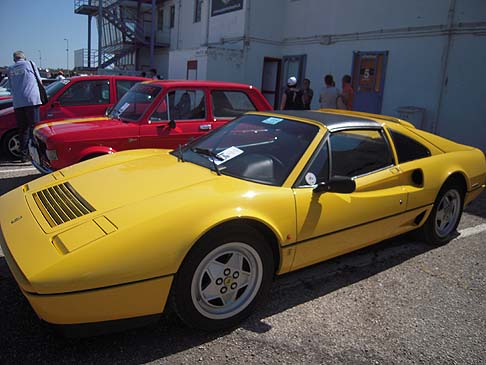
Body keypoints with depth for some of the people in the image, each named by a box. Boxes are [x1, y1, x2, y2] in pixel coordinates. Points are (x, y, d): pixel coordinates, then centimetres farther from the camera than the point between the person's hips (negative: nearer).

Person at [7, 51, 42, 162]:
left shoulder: (10, 70, 18)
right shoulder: (30, 64, 9)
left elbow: (11, 88, 23)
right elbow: (39, 81, 16)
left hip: (17, 103, 3)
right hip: (32, 100, -3)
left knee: (22, 129, 8)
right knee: (34, 127, -4)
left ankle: (24, 155, 8)